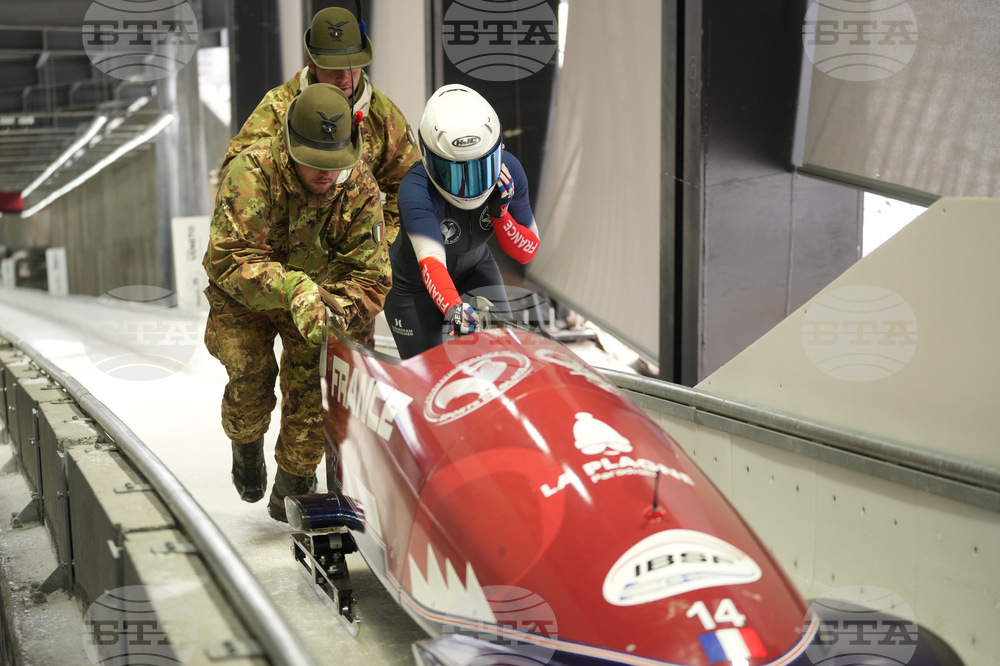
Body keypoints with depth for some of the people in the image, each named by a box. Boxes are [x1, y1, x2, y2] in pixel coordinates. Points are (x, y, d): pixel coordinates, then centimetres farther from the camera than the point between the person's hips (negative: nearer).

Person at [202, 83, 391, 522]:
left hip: (314, 292, 2)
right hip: (242, 296, -1)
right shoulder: (252, 172, -32)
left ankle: (292, 491, 12)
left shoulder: (361, 188, -24)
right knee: (250, 375, -20)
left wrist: (333, 312, -42)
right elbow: (231, 258, -39)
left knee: (311, 386, -12)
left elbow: (369, 278, -23)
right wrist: (294, 290, -53)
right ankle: (246, 447, 17)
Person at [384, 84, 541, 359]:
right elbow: (431, 261, -51)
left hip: (476, 270, 4)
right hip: (415, 284, -4)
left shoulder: (508, 170, -22)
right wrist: (453, 308, -70)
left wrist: (500, 213, -33)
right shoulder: (415, 190, -36)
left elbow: (527, 253, -14)